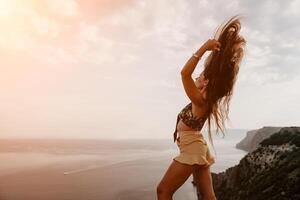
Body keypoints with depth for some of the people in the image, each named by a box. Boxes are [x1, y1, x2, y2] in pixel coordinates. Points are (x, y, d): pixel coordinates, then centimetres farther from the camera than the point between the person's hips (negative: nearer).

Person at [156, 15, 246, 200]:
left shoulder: (200, 101, -18)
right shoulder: (206, 99, 6)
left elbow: (185, 73, -28)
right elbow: (213, 65, 10)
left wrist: (204, 48, -27)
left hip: (192, 151, -9)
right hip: (198, 149, 9)